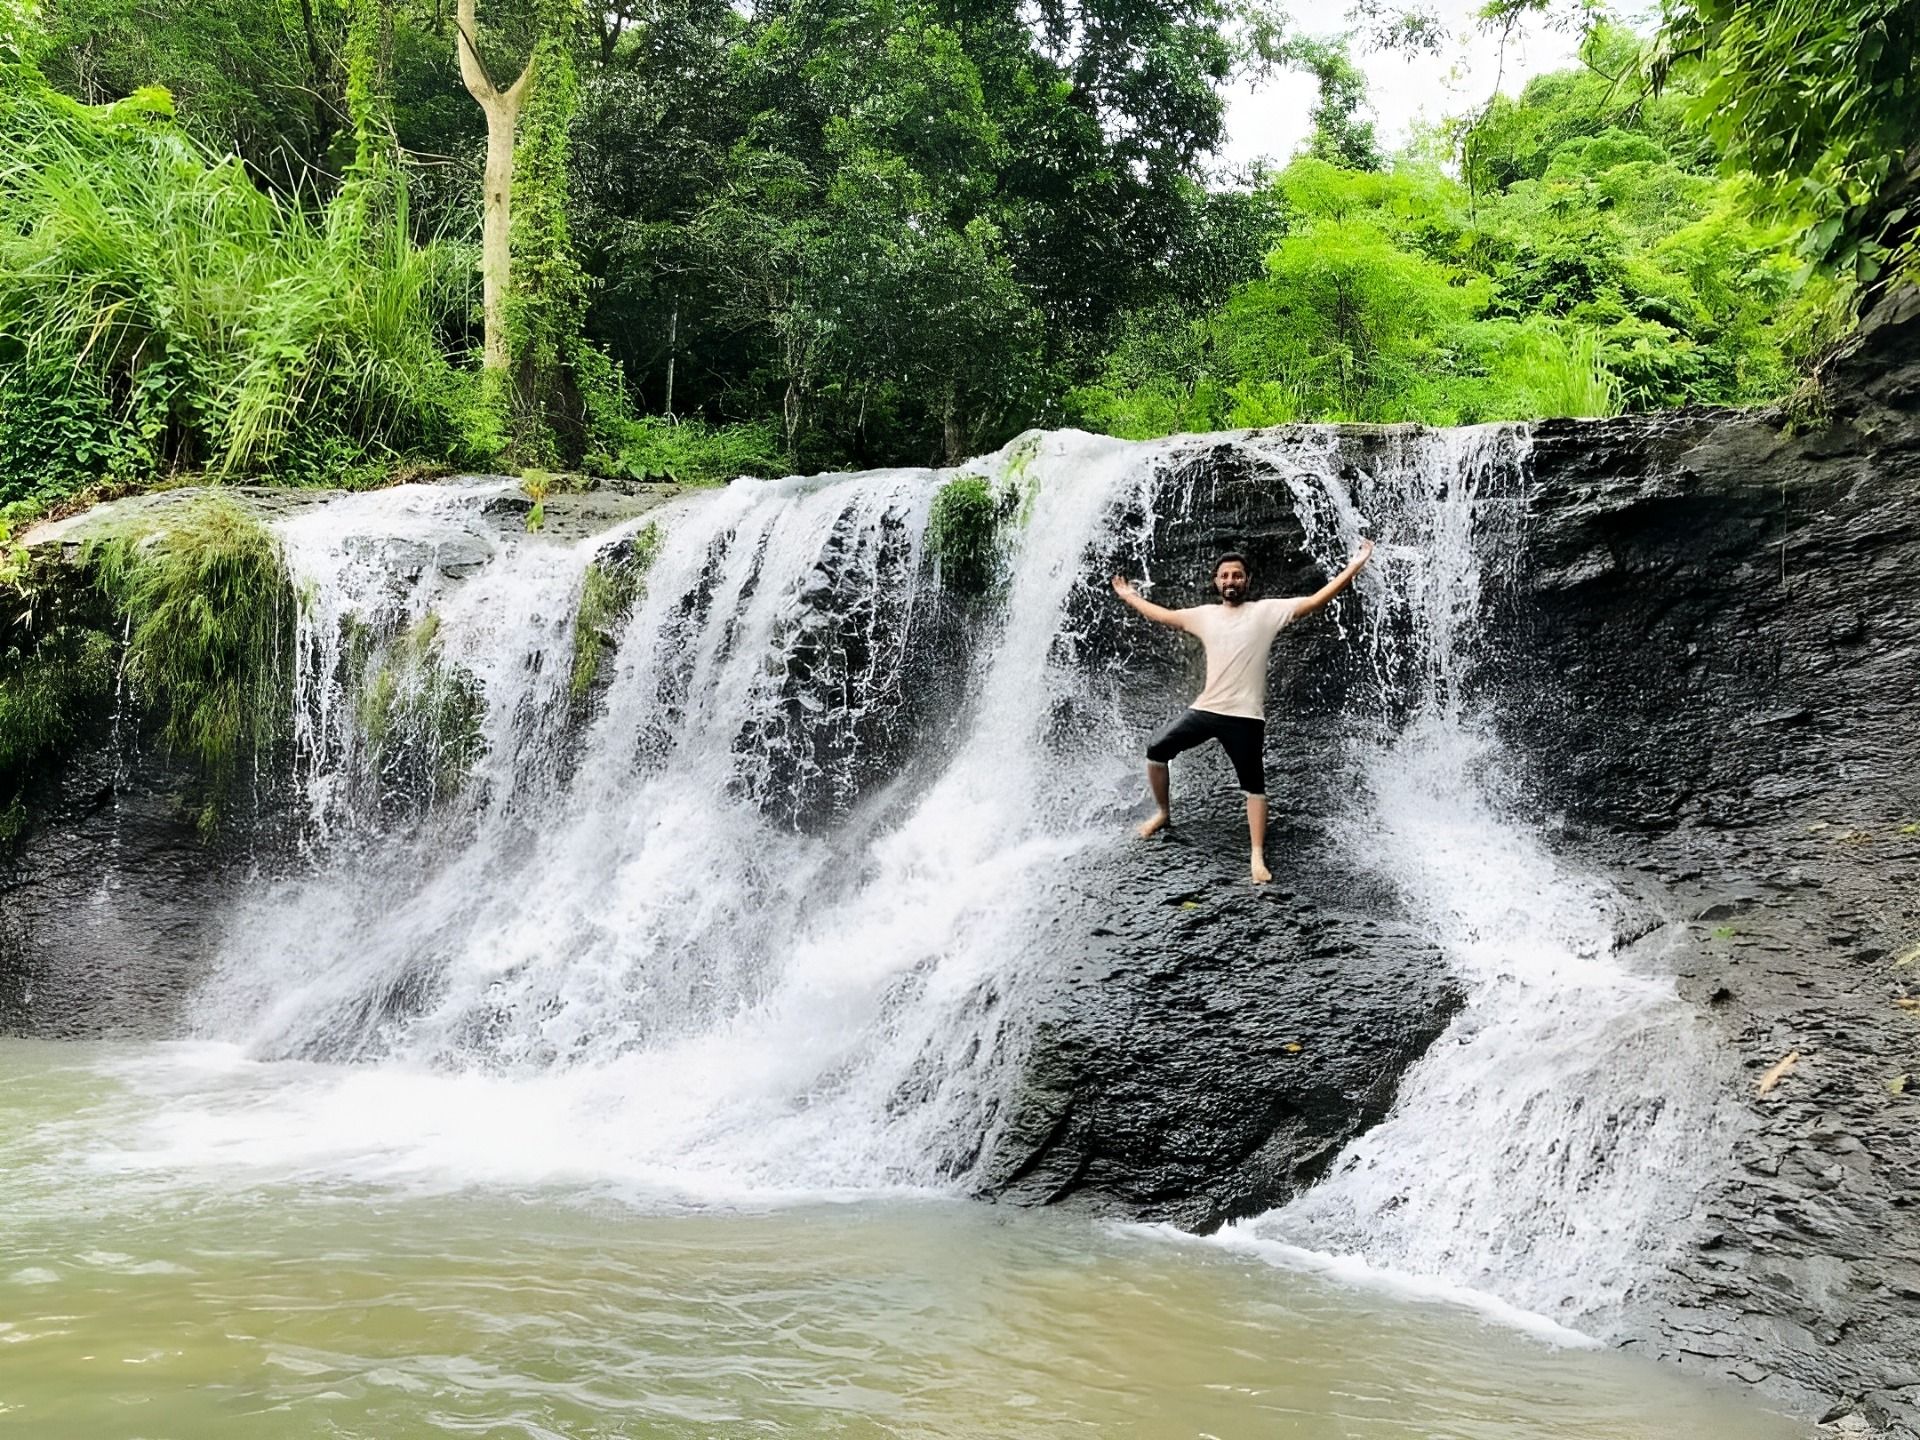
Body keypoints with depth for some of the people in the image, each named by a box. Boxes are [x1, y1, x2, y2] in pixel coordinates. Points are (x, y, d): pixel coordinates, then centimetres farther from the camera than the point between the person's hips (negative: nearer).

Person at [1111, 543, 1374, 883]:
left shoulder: (1266, 611, -2)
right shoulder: (1205, 614, 10)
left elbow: (1314, 601, -8)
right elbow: (1164, 616, 25)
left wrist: (1353, 568, -15)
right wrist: (1129, 597, 32)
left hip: (1245, 716, -4)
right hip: (1205, 709, 4)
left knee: (1254, 786, 0)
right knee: (1156, 752, 0)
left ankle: (1258, 857, 4)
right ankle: (1163, 812, 24)